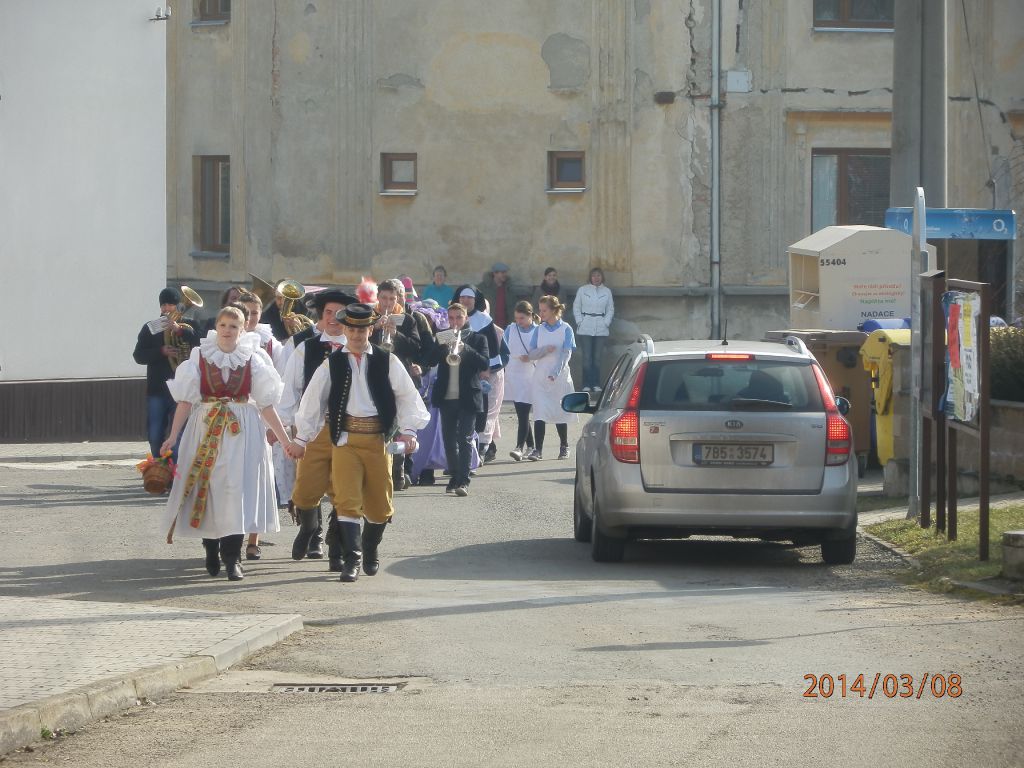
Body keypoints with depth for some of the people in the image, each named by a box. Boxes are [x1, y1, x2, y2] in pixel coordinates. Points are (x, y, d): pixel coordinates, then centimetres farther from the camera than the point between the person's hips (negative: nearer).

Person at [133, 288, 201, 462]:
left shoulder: (186, 328, 6)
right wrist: (161, 351, -15)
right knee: (155, 436, 5)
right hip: (156, 389, 2)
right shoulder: (150, 329, 10)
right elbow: (139, 356, 0)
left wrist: (179, 329, -23)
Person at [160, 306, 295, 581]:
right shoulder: (199, 358, 2)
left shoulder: (252, 360, 3)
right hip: (205, 431, 0)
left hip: (241, 433, 0)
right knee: (206, 489, 3)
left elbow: (266, 405, 4)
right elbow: (186, 401, -1)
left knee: (235, 489, -8)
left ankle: (232, 559, -5)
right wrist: (173, 435, -10)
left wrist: (285, 441, 1)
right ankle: (212, 553, 20)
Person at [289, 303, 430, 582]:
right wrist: (301, 438, 3)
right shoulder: (332, 363, 4)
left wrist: (408, 430, -9)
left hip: (377, 438, 1)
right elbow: (313, 400, 5)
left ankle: (370, 550, 32)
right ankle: (351, 558, -10)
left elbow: (407, 396, 2)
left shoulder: (387, 362, 3)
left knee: (379, 501, 9)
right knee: (347, 499, -11)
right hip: (345, 438, -1)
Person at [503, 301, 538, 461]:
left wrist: (530, 358, -16)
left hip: (529, 376, -4)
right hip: (512, 376, 4)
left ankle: (520, 447, -17)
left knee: (523, 413, -12)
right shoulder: (510, 330, 9)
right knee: (521, 413, 9)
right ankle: (530, 446, 19)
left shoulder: (537, 332, -2)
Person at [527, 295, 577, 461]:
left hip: (559, 377, -2)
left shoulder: (565, 329, -3)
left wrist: (555, 373, -22)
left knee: (560, 413, 8)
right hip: (540, 377, 2)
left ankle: (564, 447, 24)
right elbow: (532, 354, 3)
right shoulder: (539, 329, 7)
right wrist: (545, 349, -16)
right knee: (539, 413, -9)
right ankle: (538, 450, -12)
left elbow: (566, 354, -11)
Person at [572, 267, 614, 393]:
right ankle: (587, 384, -4)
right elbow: (576, 307, 6)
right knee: (587, 357, -6)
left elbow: (610, 309, 12)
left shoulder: (607, 291, 8)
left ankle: (596, 384, 7)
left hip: (601, 329, 2)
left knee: (597, 357, 3)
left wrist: (606, 323, 0)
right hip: (585, 329, -2)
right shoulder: (582, 290, 4)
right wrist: (579, 321, -4)